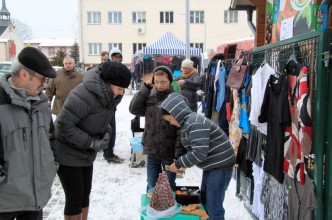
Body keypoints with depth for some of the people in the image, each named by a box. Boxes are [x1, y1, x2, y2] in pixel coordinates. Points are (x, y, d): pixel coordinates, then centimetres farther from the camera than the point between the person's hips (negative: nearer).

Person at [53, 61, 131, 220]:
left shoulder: (110, 96, -4)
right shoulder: (85, 94, -31)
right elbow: (64, 125, -29)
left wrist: (106, 132, -9)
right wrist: (91, 142, -26)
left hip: (86, 153, 8)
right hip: (67, 154, -8)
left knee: (85, 193, 16)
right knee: (75, 196, -1)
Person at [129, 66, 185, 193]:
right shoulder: (149, 97, 5)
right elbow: (134, 109, -6)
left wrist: (179, 153, -16)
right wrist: (145, 88, -7)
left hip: (169, 152, -3)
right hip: (152, 150, 4)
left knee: (169, 187, 12)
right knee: (152, 189, 14)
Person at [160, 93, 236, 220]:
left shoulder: (195, 123, -23)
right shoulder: (188, 123, 10)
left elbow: (199, 153, -30)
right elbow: (193, 150, 15)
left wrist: (178, 164, -19)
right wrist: (184, 164, 0)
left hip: (220, 165, -10)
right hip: (211, 165, 10)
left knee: (213, 208, -1)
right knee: (205, 203, 20)